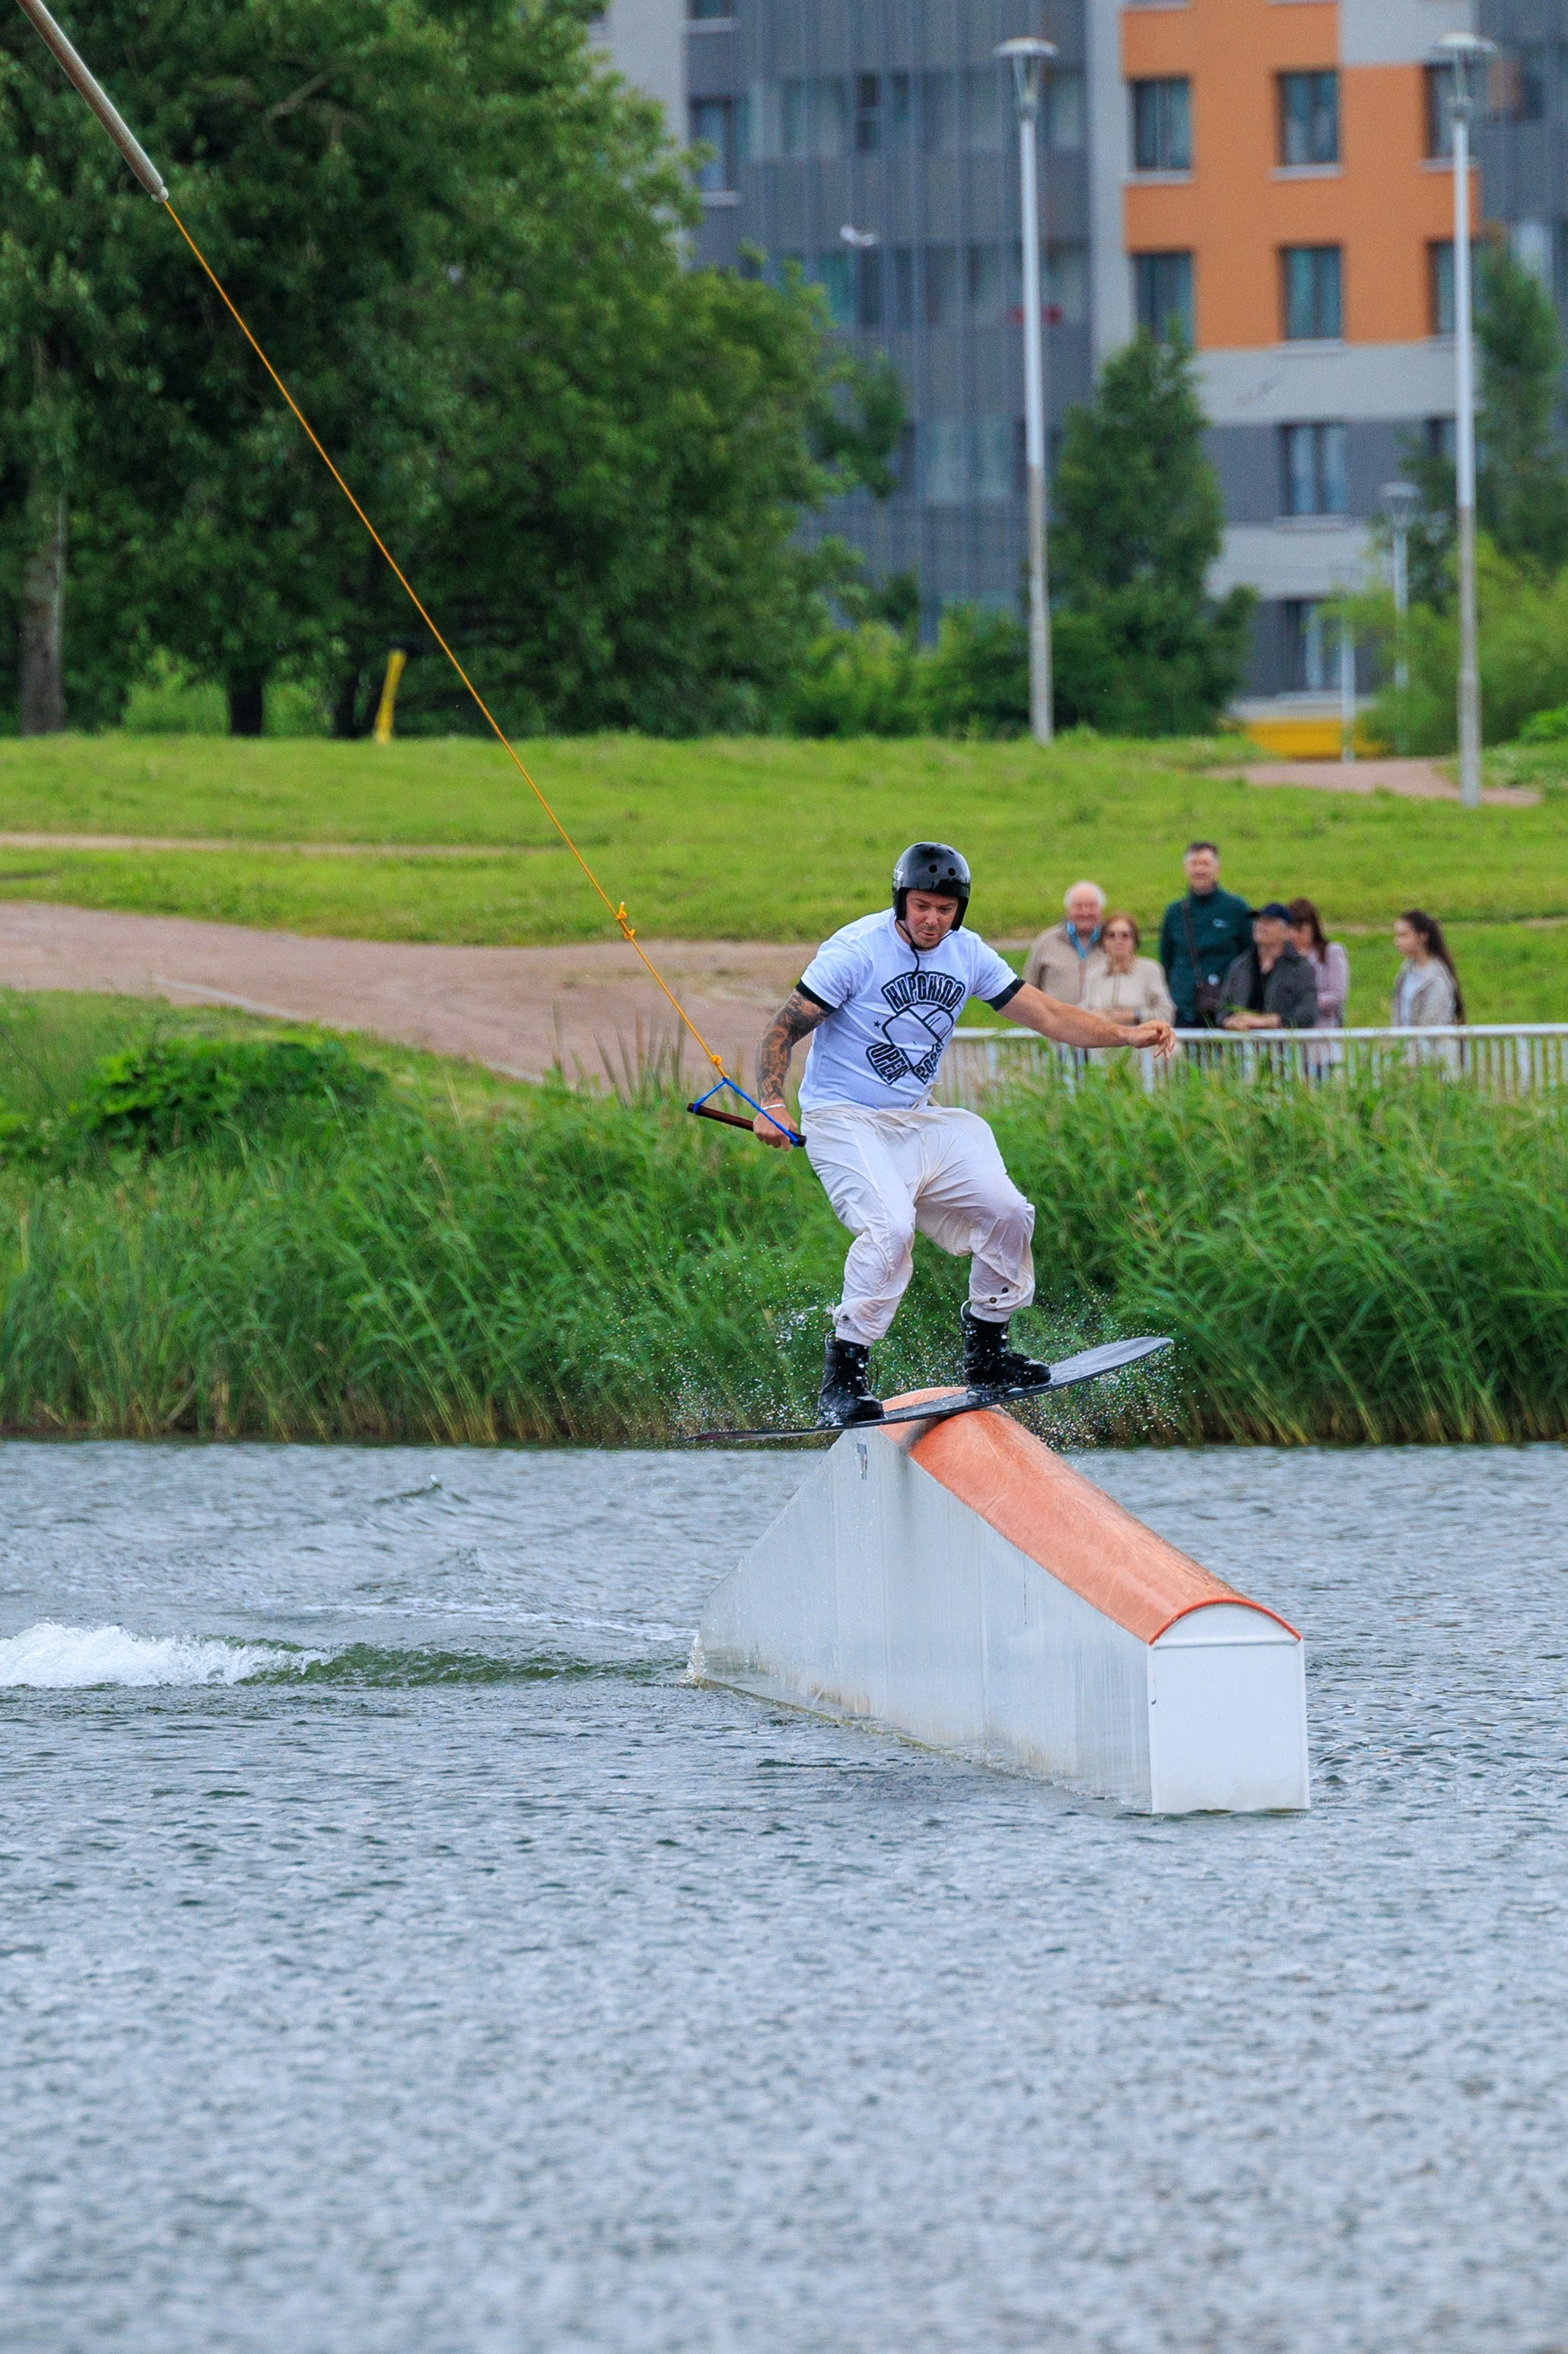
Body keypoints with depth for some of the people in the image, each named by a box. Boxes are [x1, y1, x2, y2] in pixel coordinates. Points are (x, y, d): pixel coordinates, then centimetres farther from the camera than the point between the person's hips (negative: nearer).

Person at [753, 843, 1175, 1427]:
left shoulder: (967, 954, 3)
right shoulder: (856, 949, -15)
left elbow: (1046, 1014, 4)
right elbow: (785, 1029, -13)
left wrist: (1125, 1035, -9)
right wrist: (770, 1102, -28)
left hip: (918, 1121, 7)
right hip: (844, 1119, -7)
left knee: (1006, 1211, -3)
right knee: (889, 1225, -28)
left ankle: (985, 1354, 17)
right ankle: (841, 1384, -22)